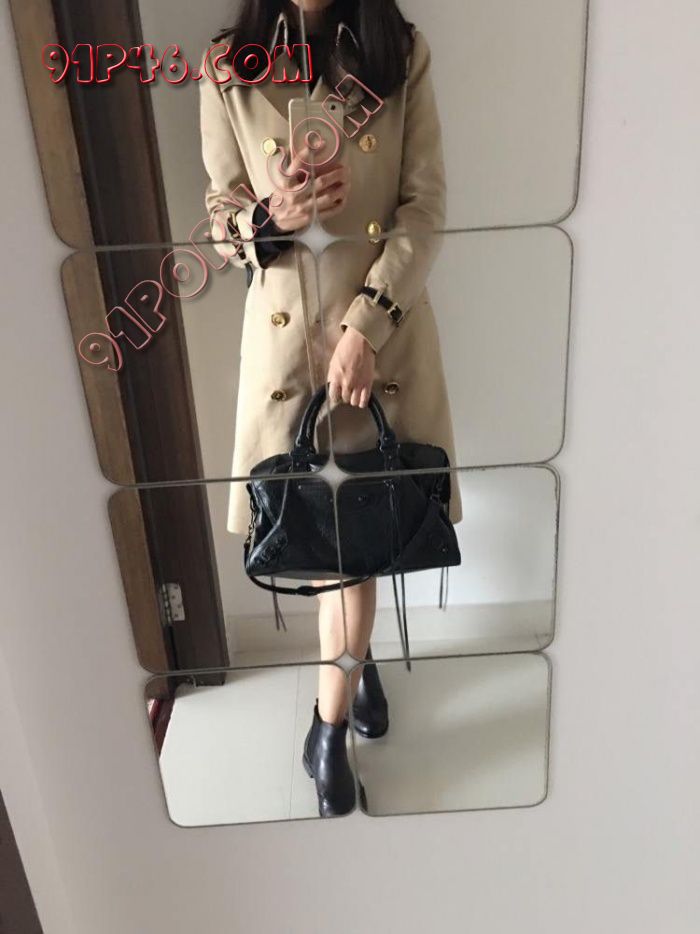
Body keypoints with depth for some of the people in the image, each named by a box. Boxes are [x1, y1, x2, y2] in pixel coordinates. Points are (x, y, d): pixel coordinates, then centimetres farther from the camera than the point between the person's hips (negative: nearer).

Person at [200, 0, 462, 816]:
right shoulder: (230, 67, 3)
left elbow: (426, 210, -4)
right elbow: (219, 219, 6)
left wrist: (365, 325, -16)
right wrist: (270, 218, -18)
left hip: (385, 332, 0)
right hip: (286, 335, 1)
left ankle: (329, 730, 23)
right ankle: (356, 659, 37)